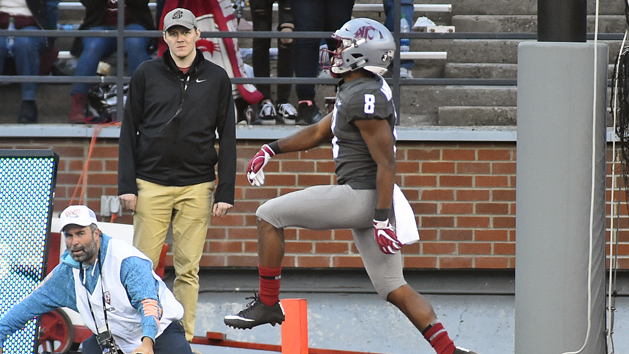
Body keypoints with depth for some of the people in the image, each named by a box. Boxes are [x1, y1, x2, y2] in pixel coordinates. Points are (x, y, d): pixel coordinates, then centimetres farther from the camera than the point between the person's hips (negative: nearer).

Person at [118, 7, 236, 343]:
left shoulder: (216, 78, 6)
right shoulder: (147, 74, 5)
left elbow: (227, 138, 8)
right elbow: (129, 131, 6)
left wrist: (226, 192, 1)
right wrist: (127, 185, -1)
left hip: (196, 186, 0)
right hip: (151, 185, 0)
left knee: (188, 269, 0)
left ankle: (183, 339, 5)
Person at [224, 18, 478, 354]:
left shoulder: (365, 97, -17)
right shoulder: (354, 90, 14)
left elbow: (386, 164, -20)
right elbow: (319, 132, 28)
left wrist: (382, 220, -23)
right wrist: (270, 150, 22)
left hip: (360, 196, -10)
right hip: (366, 200, 10)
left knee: (269, 215, 0)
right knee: (394, 289, 10)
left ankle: (267, 303, 6)